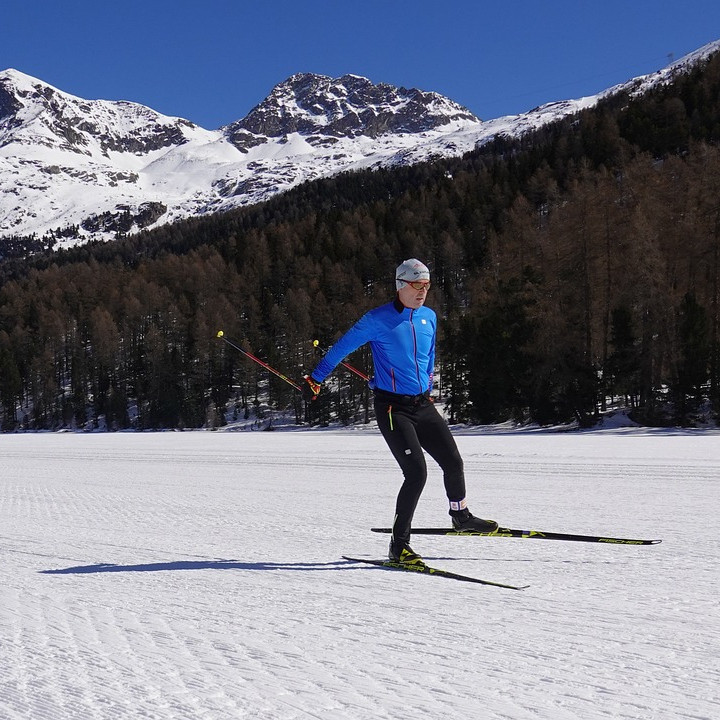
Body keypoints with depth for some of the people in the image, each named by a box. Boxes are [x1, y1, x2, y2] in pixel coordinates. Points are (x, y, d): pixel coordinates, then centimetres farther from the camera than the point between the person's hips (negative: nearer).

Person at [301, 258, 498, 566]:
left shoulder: (429, 317, 8)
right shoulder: (378, 320, -10)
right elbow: (342, 347, -3)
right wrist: (314, 379, -1)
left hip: (422, 405, 6)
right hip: (393, 408, -6)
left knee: (453, 462, 8)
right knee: (417, 472, -15)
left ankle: (460, 515, 37)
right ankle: (399, 544, -4)